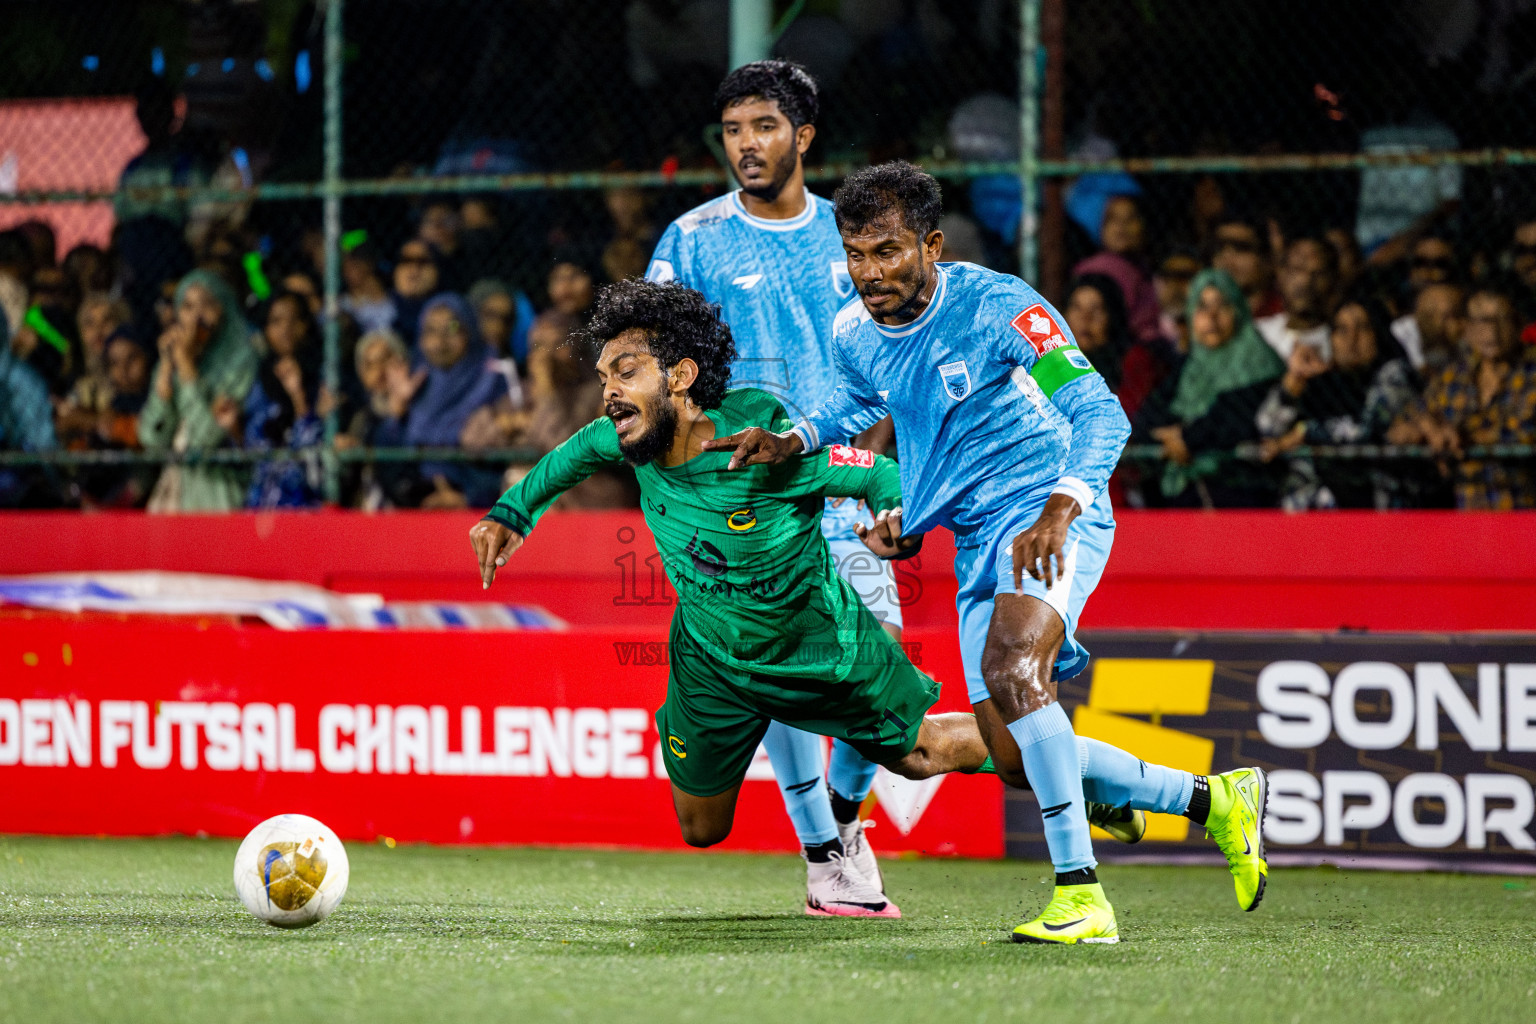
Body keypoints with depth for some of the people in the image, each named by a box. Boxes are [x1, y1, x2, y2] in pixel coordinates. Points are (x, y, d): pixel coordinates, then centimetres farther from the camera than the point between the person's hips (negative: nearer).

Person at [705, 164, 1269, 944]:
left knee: (1009, 668, -34)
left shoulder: (996, 307, -17)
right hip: (975, 539, 7)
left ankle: (1080, 895, -32)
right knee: (1016, 761, 3)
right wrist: (792, 442, 8)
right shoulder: (853, 334, 3)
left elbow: (1100, 415, -21)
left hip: (1048, 517, -7)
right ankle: (1215, 799, 23)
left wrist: (1059, 510, -38)